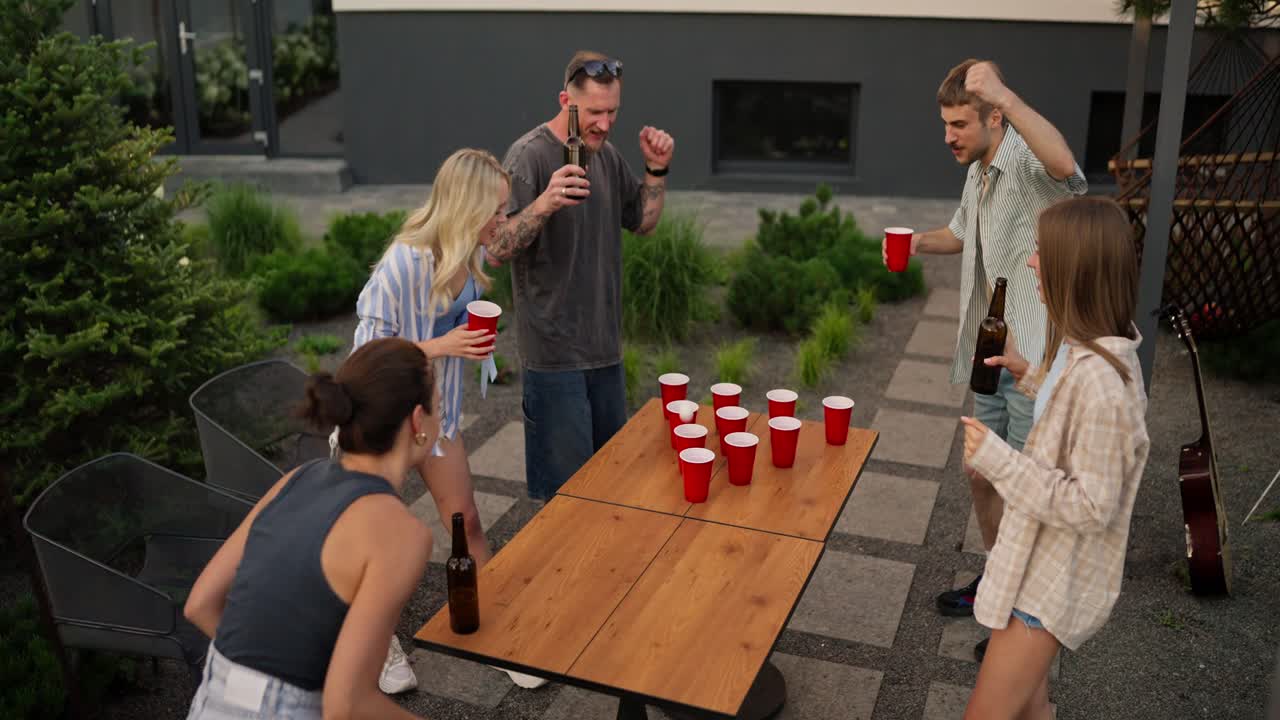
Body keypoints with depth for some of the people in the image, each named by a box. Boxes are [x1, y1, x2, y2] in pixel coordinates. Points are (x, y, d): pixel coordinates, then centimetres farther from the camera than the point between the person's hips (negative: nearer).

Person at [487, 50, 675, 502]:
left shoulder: (605, 153, 8)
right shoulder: (529, 156, -16)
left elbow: (642, 222, 17)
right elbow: (496, 251, -22)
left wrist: (657, 169, 0)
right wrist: (544, 204, -39)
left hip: (604, 346, 8)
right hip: (555, 351, -8)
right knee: (564, 490, 0)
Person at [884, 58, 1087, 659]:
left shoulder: (1026, 165, -19)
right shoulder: (979, 174, 11)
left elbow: (1064, 168, -45)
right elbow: (962, 231, 31)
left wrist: (1006, 96, -52)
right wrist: (921, 242, 10)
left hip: (1038, 364, -9)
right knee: (981, 476, 20)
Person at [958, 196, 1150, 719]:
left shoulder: (1097, 378, -33)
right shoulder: (1089, 352, -2)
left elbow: (1091, 508, -28)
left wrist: (996, 458, -28)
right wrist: (1028, 373, 6)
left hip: (1056, 577, -10)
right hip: (1047, 561, 10)